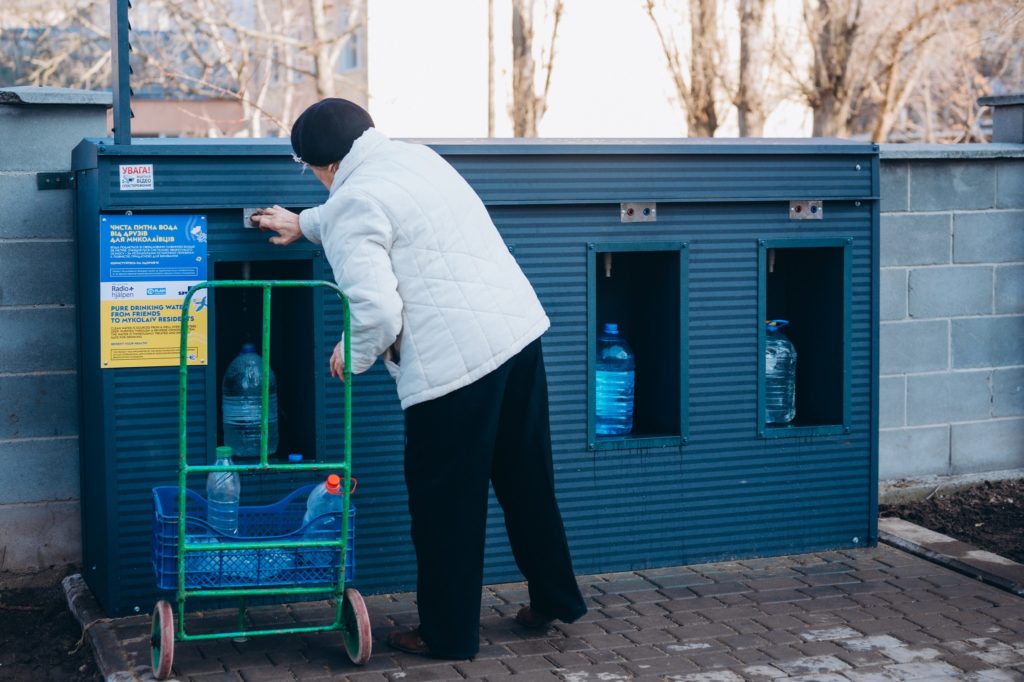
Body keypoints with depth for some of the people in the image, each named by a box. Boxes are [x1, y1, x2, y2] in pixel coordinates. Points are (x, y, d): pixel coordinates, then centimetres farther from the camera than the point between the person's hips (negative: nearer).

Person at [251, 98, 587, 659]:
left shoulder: (353, 203, -9)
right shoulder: (414, 155, 17)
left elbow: (376, 308, -18)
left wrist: (351, 356, 2)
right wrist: (304, 224, 51)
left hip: (456, 358, -9)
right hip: (520, 327, 9)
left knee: (445, 502, 6)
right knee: (526, 481, 20)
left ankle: (447, 634, 17)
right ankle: (555, 599, 33)